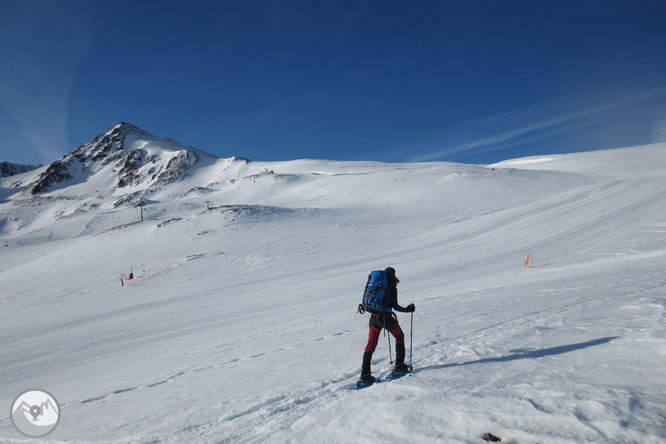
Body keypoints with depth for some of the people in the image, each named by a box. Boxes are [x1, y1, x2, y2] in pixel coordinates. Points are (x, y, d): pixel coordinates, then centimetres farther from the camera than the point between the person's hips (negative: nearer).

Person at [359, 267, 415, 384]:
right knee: (399, 337, 21)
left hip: (374, 317, 5)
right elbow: (395, 306, -10)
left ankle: (365, 373, 1)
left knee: (371, 345, 9)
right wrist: (408, 309, 3)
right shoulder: (392, 288, -7)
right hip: (386, 318, -4)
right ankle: (399, 365, 22)